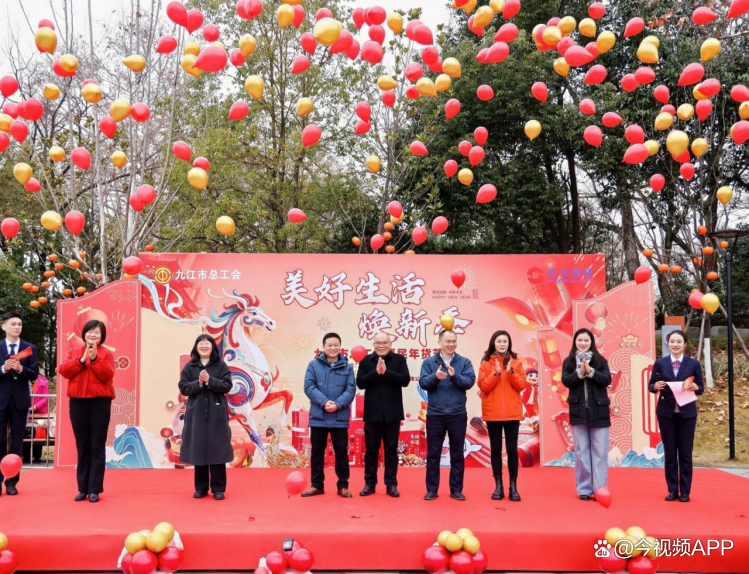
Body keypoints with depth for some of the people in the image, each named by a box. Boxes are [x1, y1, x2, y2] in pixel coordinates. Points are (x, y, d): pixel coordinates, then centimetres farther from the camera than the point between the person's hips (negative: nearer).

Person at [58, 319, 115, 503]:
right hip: (78, 402, 3)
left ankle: (94, 489, 3)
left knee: (97, 446, -1)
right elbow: (64, 371, -1)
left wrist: (95, 358, -19)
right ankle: (83, 488, 14)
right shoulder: (74, 351, 13)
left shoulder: (106, 354, 4)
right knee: (82, 447, 7)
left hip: (100, 402, -3)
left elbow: (107, 375, -11)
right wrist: (82, 360, -12)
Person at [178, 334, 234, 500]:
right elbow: (183, 388, 0)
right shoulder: (189, 367, 6)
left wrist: (210, 381, -17)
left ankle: (218, 489, 7)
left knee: (217, 450, -1)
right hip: (197, 414, 1)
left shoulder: (221, 366, 3)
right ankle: (200, 488, 15)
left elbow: (227, 386, -5)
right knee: (198, 450, 4)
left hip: (216, 414, -1)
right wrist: (198, 383, -16)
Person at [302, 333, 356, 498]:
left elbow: (351, 390, -4)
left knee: (341, 452, 5)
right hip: (318, 417, 0)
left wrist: (337, 404, -19)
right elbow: (309, 387, -6)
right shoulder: (314, 365, 1)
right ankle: (317, 485, 20)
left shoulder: (347, 367, 3)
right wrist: (324, 402, -19)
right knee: (317, 452, 8)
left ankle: (343, 486, 16)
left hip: (340, 418, 0)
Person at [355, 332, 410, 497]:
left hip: (392, 413, 0)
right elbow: (360, 383, -7)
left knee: (391, 449, 7)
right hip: (372, 413, 1)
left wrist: (386, 372, -19)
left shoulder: (399, 359, 2)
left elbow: (405, 380, -10)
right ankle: (369, 483, 17)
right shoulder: (365, 361, 4)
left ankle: (391, 484, 14)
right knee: (371, 449, 7)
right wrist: (376, 372, -19)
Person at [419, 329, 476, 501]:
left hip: (458, 414, 1)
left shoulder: (464, 362, 3)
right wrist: (435, 377, -26)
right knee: (433, 453, 6)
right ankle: (432, 489, 16)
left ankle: (456, 489, 17)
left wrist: (455, 376, -25)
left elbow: (470, 382, -8)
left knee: (457, 453, 8)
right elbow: (423, 383, -7)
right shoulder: (429, 362, 3)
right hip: (435, 414, 0)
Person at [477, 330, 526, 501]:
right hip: (492, 413, 0)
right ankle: (498, 486, 11)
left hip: (512, 412, 0)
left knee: (512, 449, 0)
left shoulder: (516, 363, 7)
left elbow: (522, 385, -3)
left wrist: (511, 371, -16)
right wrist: (496, 373, -18)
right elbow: (483, 386, -6)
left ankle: (513, 487, 7)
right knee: (496, 449, 4)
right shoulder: (486, 363, 4)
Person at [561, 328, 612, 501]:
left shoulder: (600, 360, 5)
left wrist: (591, 372, -20)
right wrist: (579, 373, -21)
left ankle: (600, 489, 4)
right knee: (581, 451, 4)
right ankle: (584, 489, 10)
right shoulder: (569, 361, 6)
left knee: (600, 451, 0)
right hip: (578, 411, 0)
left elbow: (607, 379, -7)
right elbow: (565, 381, -7)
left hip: (598, 411, 0)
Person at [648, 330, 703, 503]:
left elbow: (700, 389, 4)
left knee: (685, 453, 4)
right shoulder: (660, 363, 2)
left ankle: (685, 492, 13)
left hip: (687, 413, -1)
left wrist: (695, 387, -18)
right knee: (669, 452, 7)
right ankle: (672, 490, 16)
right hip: (666, 412, 1)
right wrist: (656, 386, -17)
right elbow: (650, 385, 5)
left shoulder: (694, 364, 1)